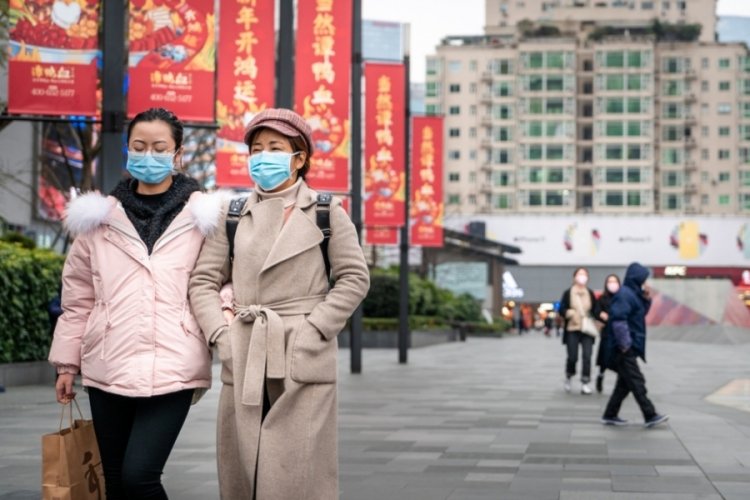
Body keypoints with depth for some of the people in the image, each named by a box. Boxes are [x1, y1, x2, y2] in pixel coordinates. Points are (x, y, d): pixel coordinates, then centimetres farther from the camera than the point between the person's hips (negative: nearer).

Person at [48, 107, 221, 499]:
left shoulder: (202, 215, 3)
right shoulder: (100, 216, 9)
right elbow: (78, 295, 13)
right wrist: (67, 362, 13)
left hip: (172, 369, -3)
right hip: (109, 367, 3)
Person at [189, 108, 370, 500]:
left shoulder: (325, 212, 5)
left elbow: (354, 278, 1)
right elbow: (204, 280, 9)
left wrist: (313, 331, -9)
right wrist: (220, 333, -5)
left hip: (302, 360, -3)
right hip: (244, 361, 3)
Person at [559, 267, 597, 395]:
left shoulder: (590, 294, 7)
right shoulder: (568, 293, 1)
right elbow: (561, 310, 1)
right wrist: (568, 312, -20)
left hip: (587, 330, 2)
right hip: (572, 330, -2)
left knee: (587, 357, -7)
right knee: (572, 357, -1)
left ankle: (585, 383, -1)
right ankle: (568, 378, 27)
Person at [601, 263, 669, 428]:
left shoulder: (633, 294, 16)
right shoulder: (624, 294, -16)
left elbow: (641, 314, 26)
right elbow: (618, 320, -24)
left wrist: (647, 299, 9)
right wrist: (625, 344, -21)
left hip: (630, 348, 10)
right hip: (625, 349, -10)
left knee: (625, 383, 12)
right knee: (637, 382, -7)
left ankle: (610, 415, 16)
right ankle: (650, 416, -6)